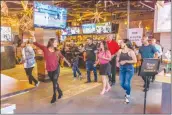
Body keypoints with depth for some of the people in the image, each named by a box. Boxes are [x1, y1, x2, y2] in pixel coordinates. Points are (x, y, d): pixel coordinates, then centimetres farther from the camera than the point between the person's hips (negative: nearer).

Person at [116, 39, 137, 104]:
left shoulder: (131, 51, -11)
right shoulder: (120, 51, 3)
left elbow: (135, 61, -14)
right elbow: (117, 58, 18)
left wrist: (126, 61, -17)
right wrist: (117, 62, -1)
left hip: (129, 68, -5)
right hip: (122, 68, 5)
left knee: (127, 83, -9)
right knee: (122, 84, 5)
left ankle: (128, 96, 20)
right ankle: (128, 91, 38)